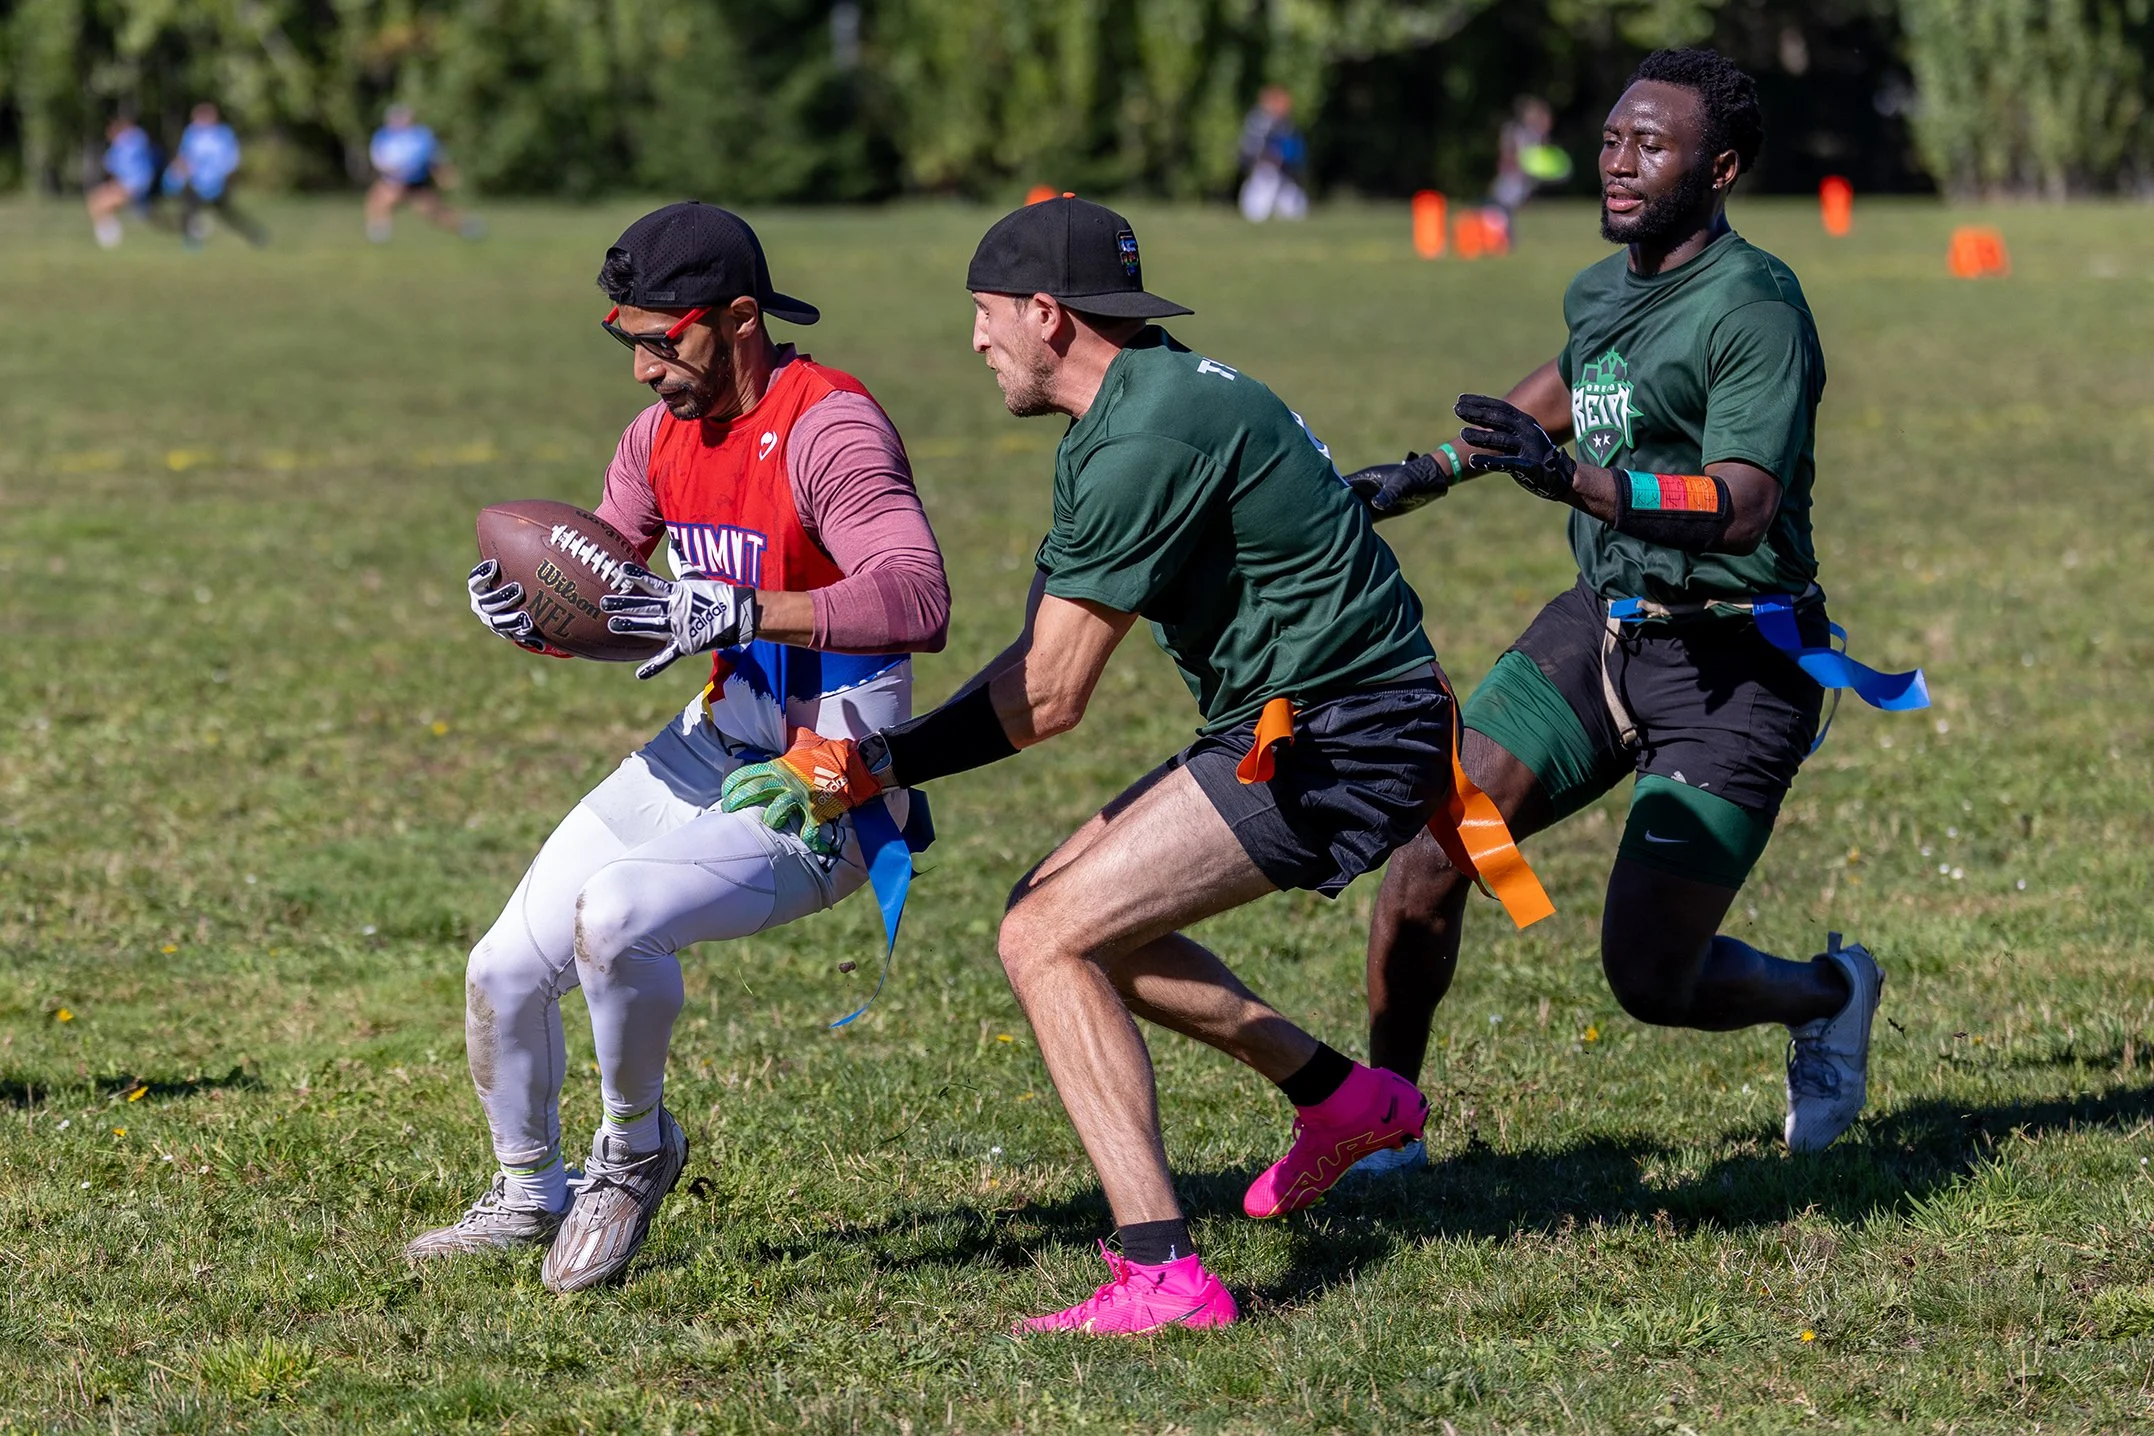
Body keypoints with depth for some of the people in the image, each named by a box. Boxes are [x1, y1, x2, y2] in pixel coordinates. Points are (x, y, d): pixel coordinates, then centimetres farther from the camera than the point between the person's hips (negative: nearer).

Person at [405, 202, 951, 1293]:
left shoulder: (828, 428, -22)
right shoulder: (663, 433, 4)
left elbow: (917, 603, -35)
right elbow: (599, 593, 15)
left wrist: (736, 612, -42)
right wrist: (531, 614, -9)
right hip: (710, 752, 8)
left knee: (614, 910, -30)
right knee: (506, 970, 6)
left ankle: (635, 1152, -2)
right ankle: (527, 1196, 32)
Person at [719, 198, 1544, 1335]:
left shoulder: (1150, 437, -20)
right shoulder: (1131, 407, 13)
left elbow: (1050, 696, -18)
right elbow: (1041, 658, 14)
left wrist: (869, 768, -13)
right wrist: (873, 753, 7)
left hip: (1341, 740, -11)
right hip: (1283, 725, 11)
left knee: (1048, 939, -15)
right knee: (1066, 911, 18)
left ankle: (1163, 1276, -20)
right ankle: (1339, 1098, 26)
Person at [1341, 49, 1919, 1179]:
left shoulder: (1754, 308, -17)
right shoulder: (1601, 292, 8)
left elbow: (1743, 507, -30)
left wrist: (1572, 480, -42)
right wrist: (1430, 472, 36)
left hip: (1732, 664, -7)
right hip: (1602, 622, 7)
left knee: (1649, 978, -8)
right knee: (1426, 853, -7)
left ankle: (1827, 994, 24)